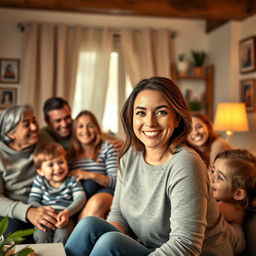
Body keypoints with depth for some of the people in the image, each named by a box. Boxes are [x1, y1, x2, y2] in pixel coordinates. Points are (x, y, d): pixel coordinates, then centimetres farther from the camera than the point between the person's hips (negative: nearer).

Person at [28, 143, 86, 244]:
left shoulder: (72, 181, 9)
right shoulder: (39, 181, 13)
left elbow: (80, 198, -3)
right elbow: (32, 200, 6)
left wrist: (67, 212, -22)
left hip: (65, 218, -1)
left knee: (62, 235, -31)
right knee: (41, 235, -29)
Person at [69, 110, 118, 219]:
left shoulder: (107, 148, 8)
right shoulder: (70, 152, 14)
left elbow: (116, 181, -2)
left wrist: (92, 175, -17)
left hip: (105, 191, -2)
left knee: (97, 201, -36)